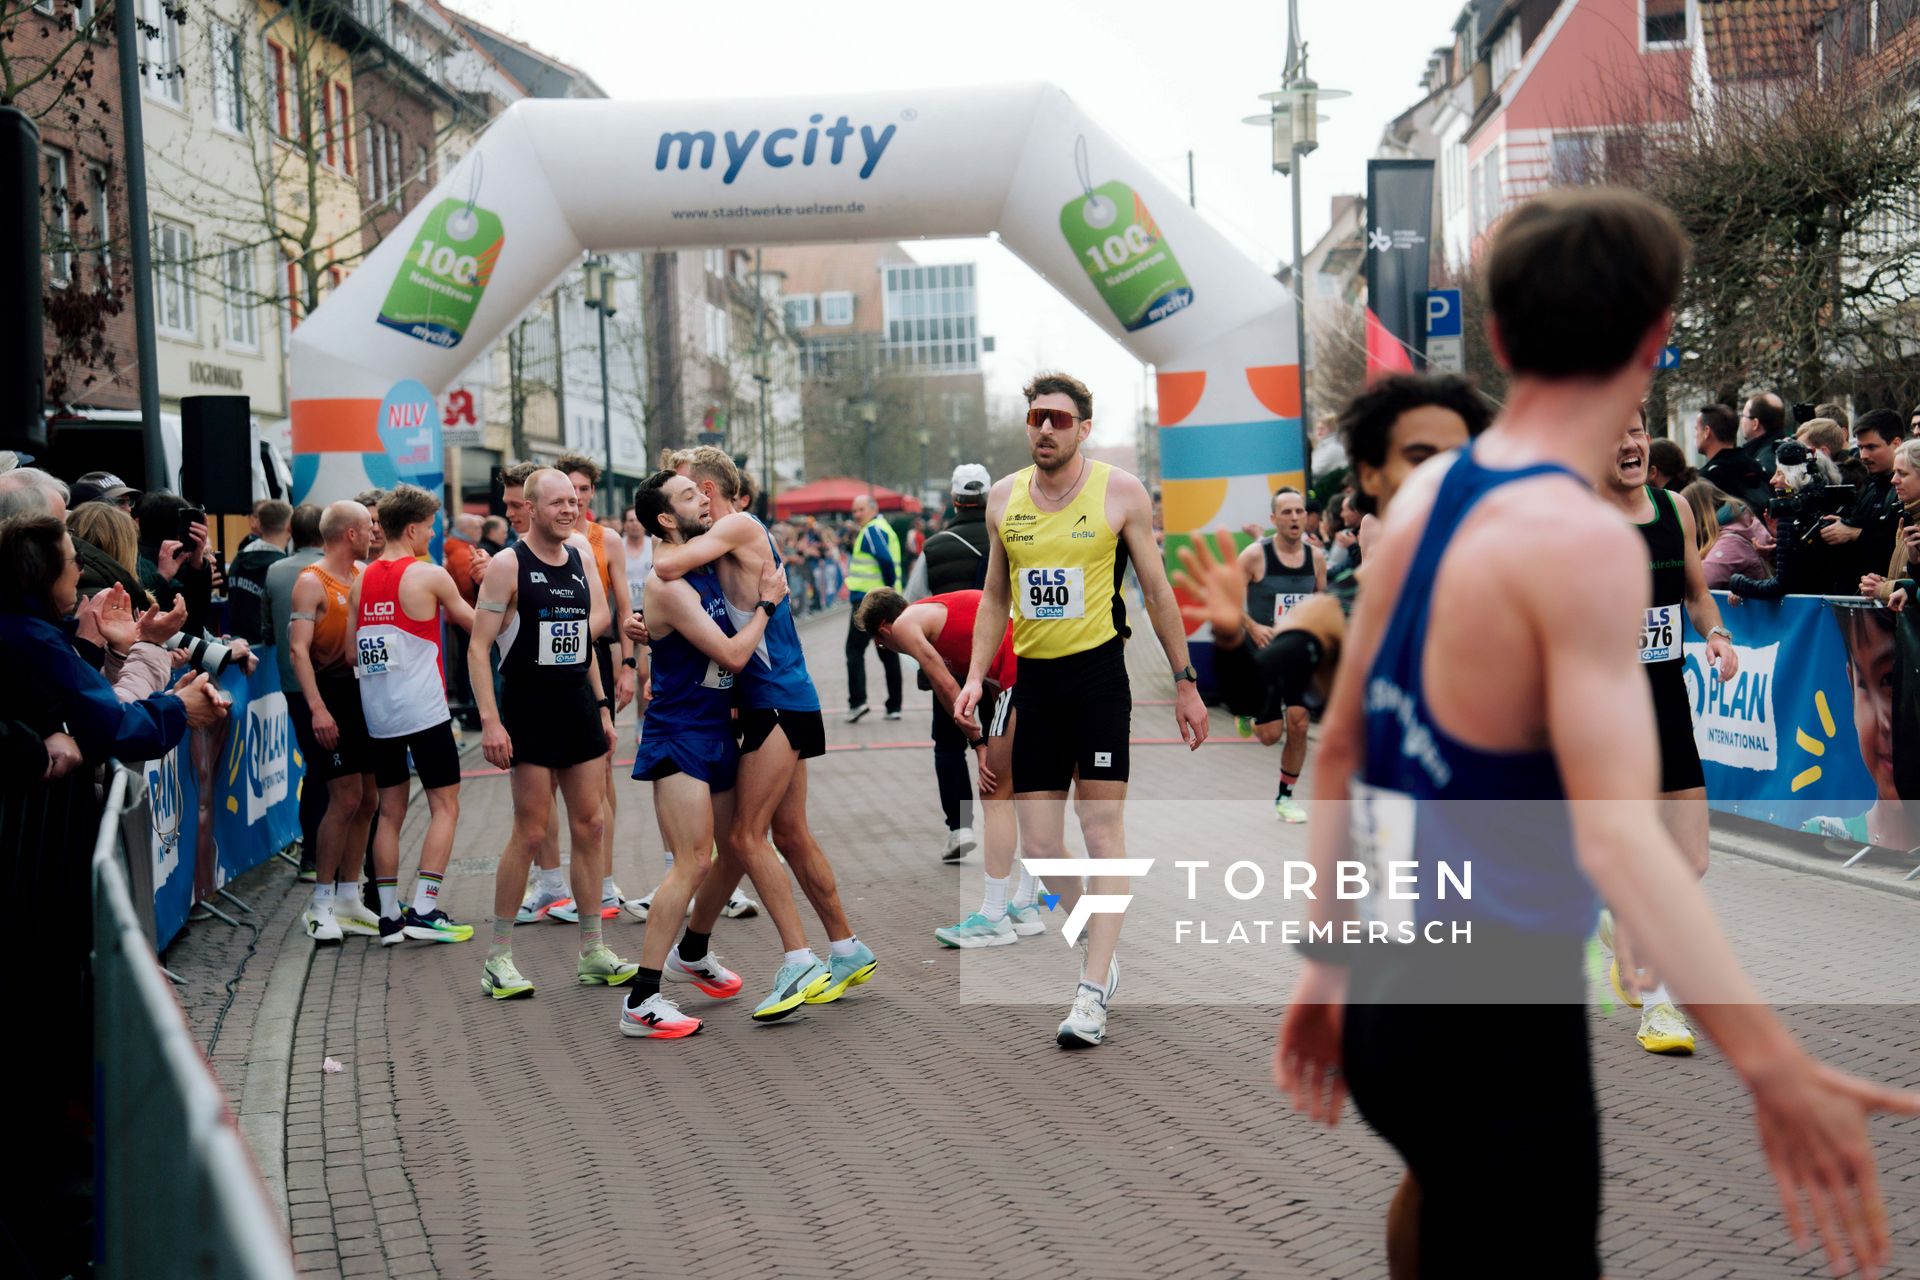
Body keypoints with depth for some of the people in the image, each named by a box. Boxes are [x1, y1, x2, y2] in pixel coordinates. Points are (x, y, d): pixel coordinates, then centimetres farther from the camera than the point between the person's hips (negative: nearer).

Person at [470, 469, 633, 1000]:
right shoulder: (508, 565, -8)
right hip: (529, 710, -6)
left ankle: (592, 952, 15)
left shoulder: (581, 560, 11)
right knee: (530, 832, -5)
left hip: (579, 706, 6)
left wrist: (602, 706, 16)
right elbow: (477, 648, -11)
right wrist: (490, 721, -19)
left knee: (590, 825, 6)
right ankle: (498, 959, 5)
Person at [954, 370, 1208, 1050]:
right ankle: (1101, 949, 27)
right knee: (1039, 847, 3)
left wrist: (1184, 683, 3)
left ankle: (1092, 994, -4)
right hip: (1033, 681, 4)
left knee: (1102, 832, -7)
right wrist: (976, 676, 5)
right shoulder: (1004, 498, 8)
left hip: (1098, 674, -4)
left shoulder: (1120, 490, -3)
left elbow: (1157, 590, 3)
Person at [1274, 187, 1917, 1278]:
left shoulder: (1426, 493, 3)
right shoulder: (1583, 541, -21)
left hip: (1388, 997, 8)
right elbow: (1618, 838, -31)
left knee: (1445, 1186, 33)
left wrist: (1329, 962, 17)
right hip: (1500, 1025, -8)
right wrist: (1777, 1071, -35)